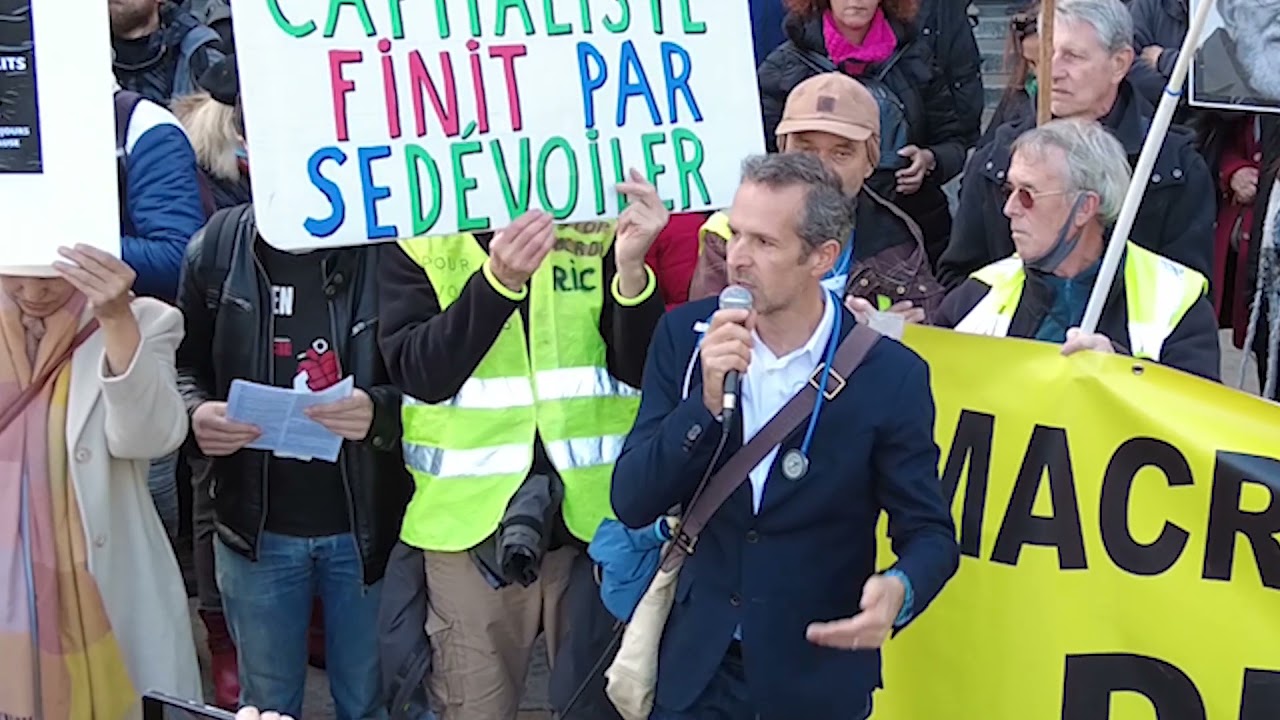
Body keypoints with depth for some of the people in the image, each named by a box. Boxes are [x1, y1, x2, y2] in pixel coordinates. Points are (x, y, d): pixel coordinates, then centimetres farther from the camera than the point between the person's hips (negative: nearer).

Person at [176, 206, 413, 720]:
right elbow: (186, 363, 6)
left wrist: (382, 410, -29)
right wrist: (196, 412, -15)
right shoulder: (217, 246, -3)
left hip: (366, 522, -2)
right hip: (257, 527, 2)